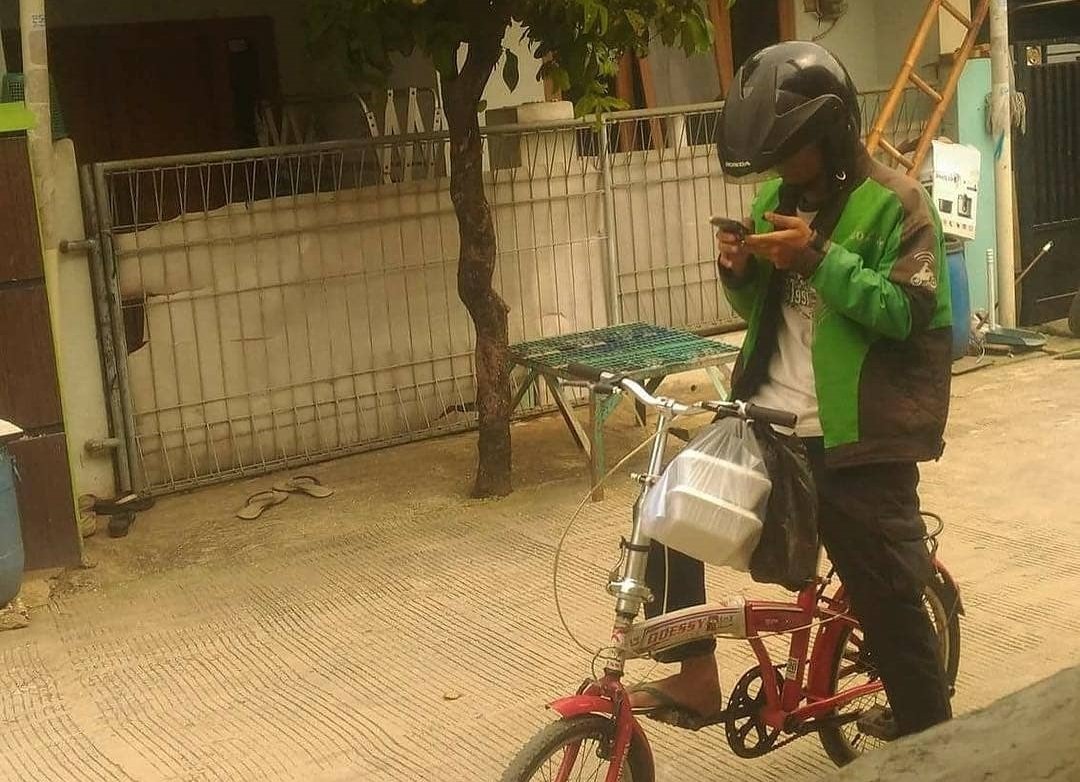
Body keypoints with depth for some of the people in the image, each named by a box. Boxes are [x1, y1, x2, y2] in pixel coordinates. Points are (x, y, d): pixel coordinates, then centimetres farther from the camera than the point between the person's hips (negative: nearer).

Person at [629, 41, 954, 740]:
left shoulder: (895, 201, -8)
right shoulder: (777, 198, 10)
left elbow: (907, 312, -17)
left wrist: (819, 257, -24)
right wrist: (740, 269, -5)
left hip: (859, 435, -6)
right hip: (769, 418, 6)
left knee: (890, 595, 3)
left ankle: (929, 737, 24)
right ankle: (697, 679, 2)